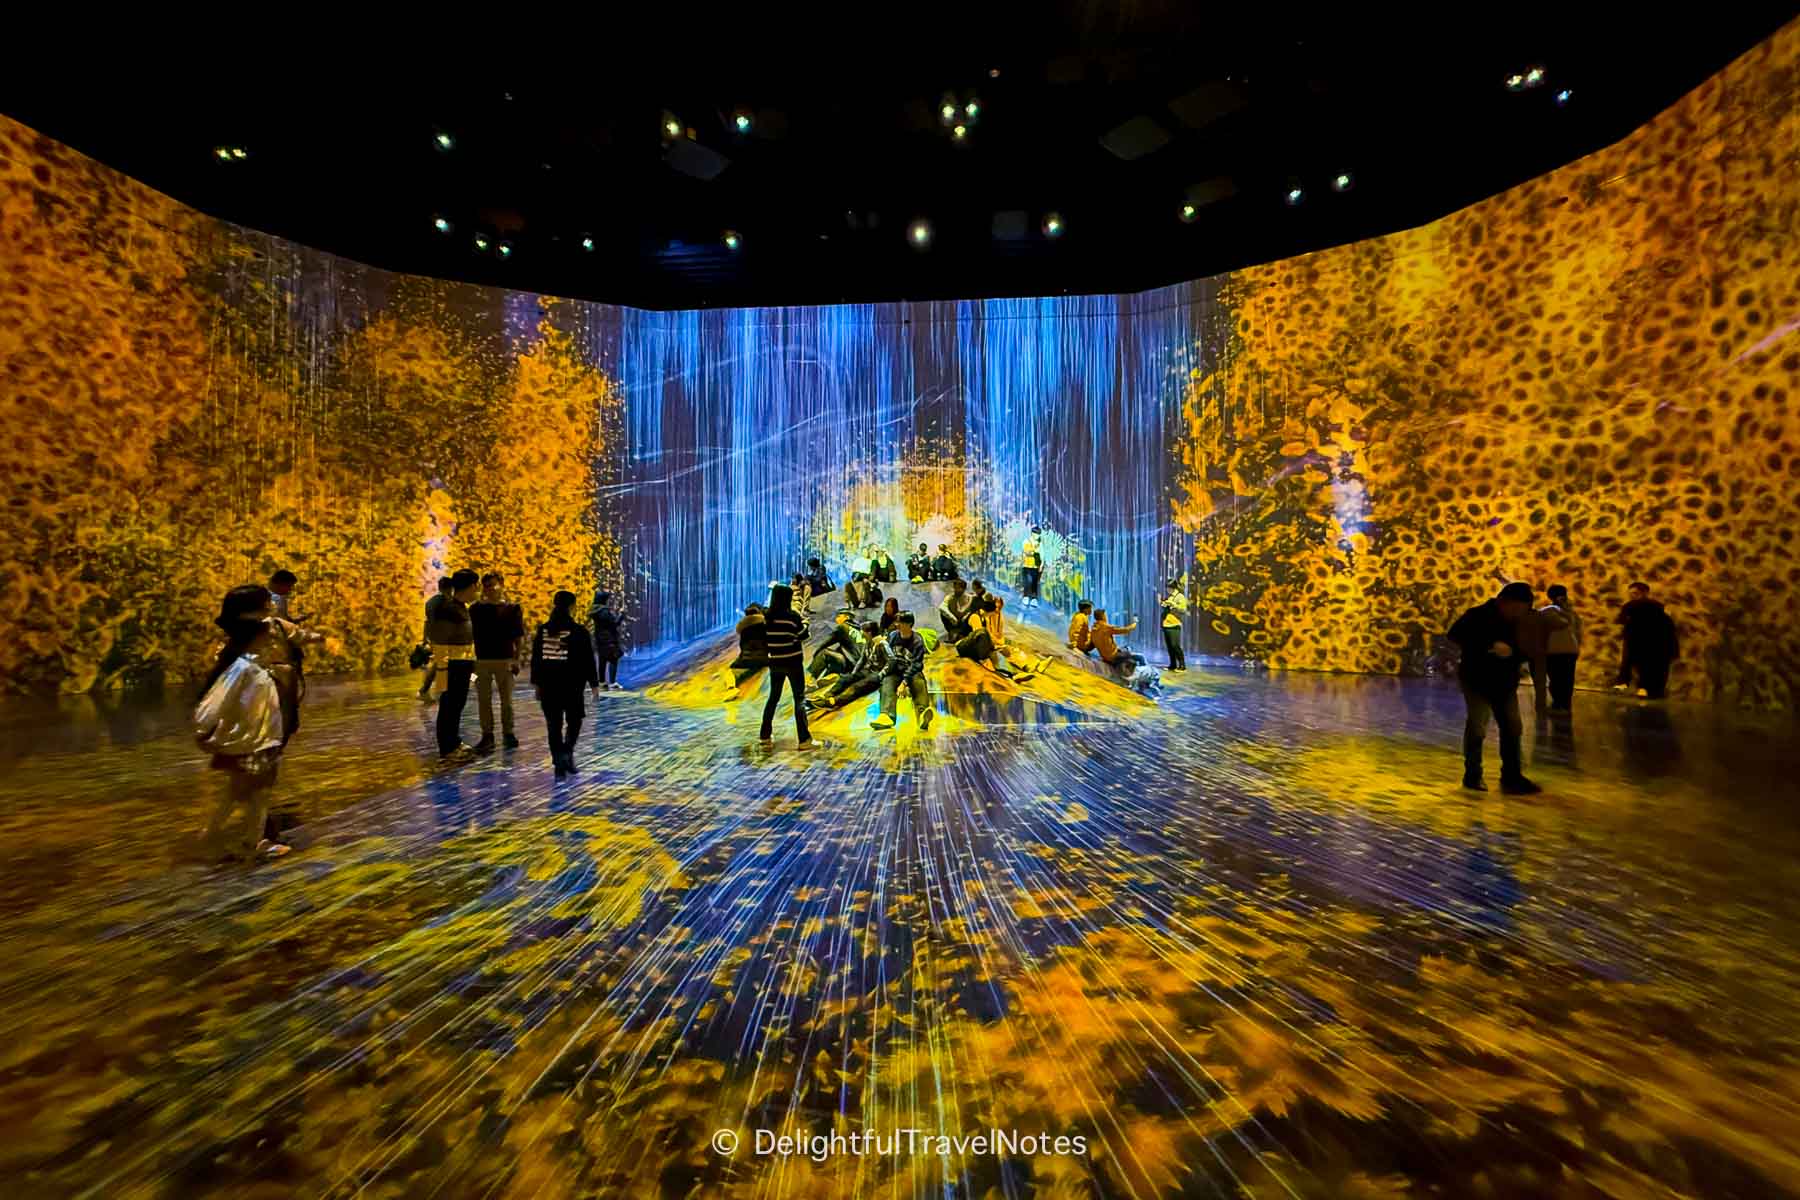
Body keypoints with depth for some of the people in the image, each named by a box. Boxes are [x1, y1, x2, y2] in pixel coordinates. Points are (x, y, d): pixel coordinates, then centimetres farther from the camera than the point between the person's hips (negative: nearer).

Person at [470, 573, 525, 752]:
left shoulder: (512, 609, 0)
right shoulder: (476, 608, 6)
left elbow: (519, 637, -1)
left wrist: (516, 658, -5)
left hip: (505, 659, -2)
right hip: (481, 660, 2)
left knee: (506, 699, 6)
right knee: (483, 699, 5)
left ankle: (508, 733, 17)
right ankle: (487, 735, 14)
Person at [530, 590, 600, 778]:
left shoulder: (543, 630, 4)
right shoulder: (579, 631, -8)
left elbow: (536, 658, 8)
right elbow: (587, 660, -6)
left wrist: (536, 682, 16)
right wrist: (594, 683, 2)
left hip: (548, 684, 3)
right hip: (572, 685, -3)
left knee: (554, 724, 9)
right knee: (574, 721, 12)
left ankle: (559, 763, 9)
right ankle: (567, 752, -11)